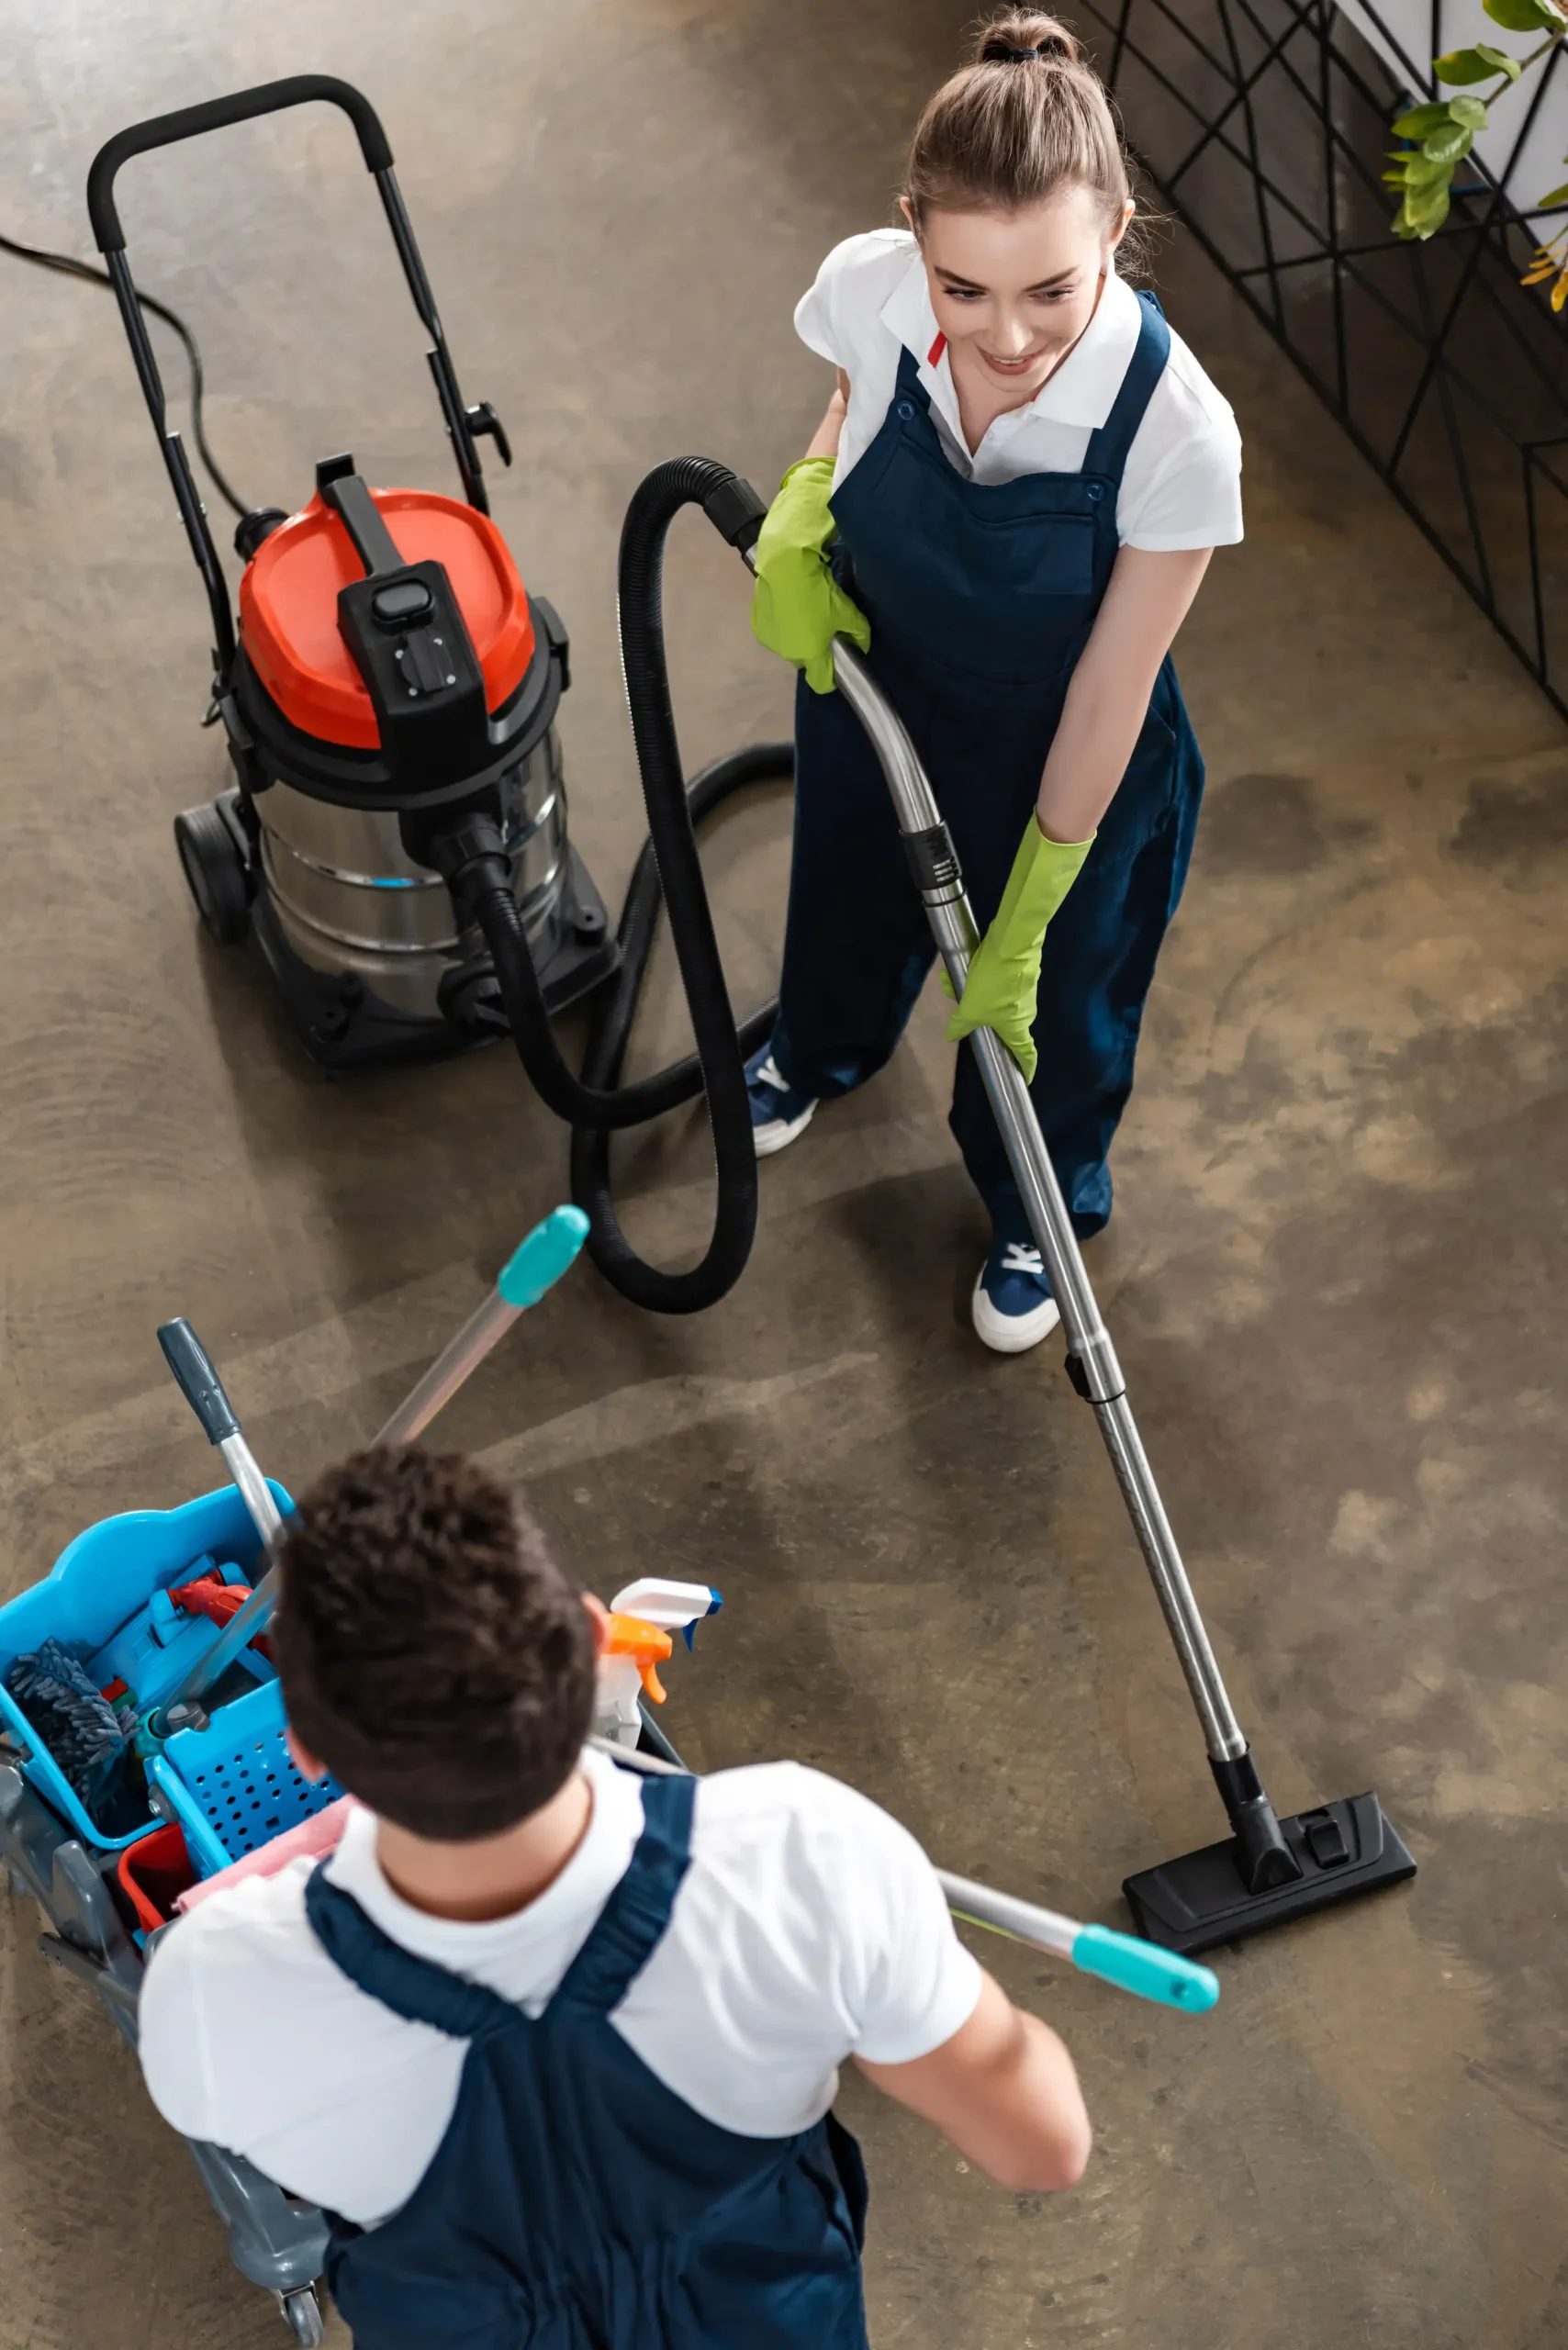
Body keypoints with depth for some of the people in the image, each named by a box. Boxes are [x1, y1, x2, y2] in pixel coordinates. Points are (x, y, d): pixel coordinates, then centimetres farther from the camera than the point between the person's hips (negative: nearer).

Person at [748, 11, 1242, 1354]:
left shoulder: (1175, 432, -39)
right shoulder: (871, 286, -29)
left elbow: (1106, 704, -26)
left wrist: (1023, 930, -18)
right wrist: (802, 508, -19)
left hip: (1057, 757, -3)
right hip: (873, 685, 3)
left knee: (1049, 1004, 23)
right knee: (850, 894, 34)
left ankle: (1039, 1210, 58)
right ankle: (823, 1046, 71)